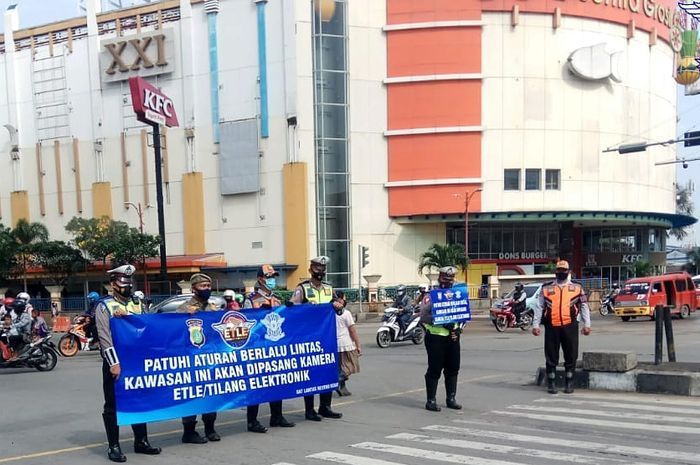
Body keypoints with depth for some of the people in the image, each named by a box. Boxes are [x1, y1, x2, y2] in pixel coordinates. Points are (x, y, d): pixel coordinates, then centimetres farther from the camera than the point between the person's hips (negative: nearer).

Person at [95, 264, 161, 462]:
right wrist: (114, 363, -19)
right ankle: (113, 446, 8)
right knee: (113, 405, 2)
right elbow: (104, 336, -13)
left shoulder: (137, 305, 13)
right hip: (114, 362, -5)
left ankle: (141, 442, 21)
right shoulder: (104, 306, -5)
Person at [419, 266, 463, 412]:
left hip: (453, 337, 6)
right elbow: (423, 316, -15)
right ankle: (430, 400, 4)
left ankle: (451, 399, 22)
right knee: (434, 370, -3)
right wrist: (441, 322, -23)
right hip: (436, 338, -6)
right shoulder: (431, 296, -5)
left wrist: (458, 327, 2)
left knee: (453, 369, 11)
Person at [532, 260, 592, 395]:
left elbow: (584, 306, 9)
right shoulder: (546, 288, 8)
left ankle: (569, 383, 17)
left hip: (570, 326, 0)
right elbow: (539, 307, 8)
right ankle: (551, 383, 15)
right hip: (552, 326, 0)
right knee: (551, 356, 5)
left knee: (571, 356, 5)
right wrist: (535, 325, 2)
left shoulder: (577, 288, 9)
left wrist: (587, 324, 2)